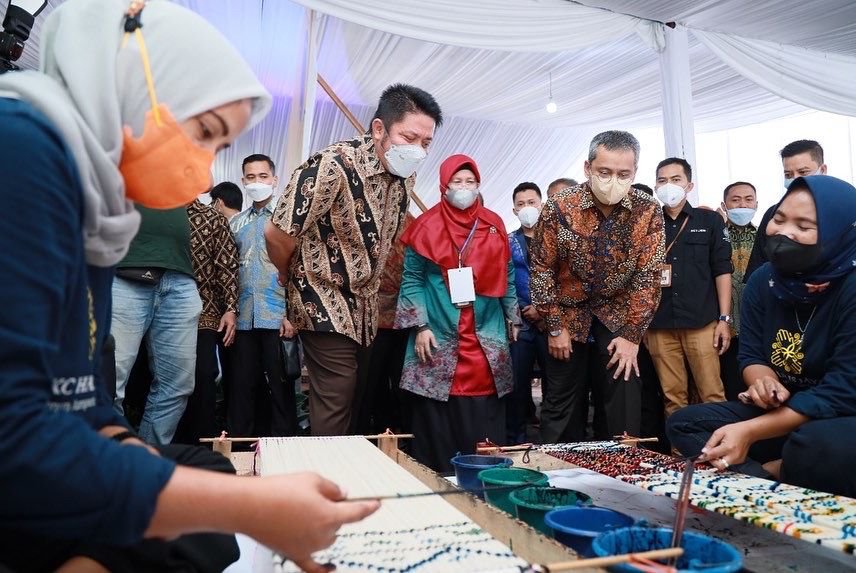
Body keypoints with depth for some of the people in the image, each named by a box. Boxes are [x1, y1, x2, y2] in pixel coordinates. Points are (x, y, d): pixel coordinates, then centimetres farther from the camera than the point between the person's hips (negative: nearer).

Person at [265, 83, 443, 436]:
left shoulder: (405, 175, -1)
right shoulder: (333, 166, -24)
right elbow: (278, 235, -19)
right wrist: (290, 277, -2)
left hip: (366, 307, 7)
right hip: (325, 303, -7)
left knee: (357, 401, 16)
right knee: (335, 404, -5)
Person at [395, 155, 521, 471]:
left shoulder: (494, 225, 10)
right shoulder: (427, 226, 0)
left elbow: (506, 276, 16)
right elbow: (412, 280, -1)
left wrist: (513, 318, 17)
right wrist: (420, 326, -8)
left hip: (487, 337, 3)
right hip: (439, 337, -2)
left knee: (485, 417, 5)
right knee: (439, 419, 2)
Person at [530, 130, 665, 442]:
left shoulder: (648, 211, -11)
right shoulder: (559, 207, -15)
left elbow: (648, 275, -8)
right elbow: (542, 270, -9)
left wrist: (632, 334, -11)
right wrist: (555, 327, -7)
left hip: (619, 313, 1)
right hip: (568, 311, -1)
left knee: (625, 398, -3)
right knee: (559, 398, 5)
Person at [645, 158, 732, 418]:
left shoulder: (710, 221, 8)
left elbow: (722, 271, 5)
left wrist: (724, 318, -2)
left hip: (702, 323, -1)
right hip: (659, 326, 1)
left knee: (712, 395, -3)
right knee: (672, 397, 5)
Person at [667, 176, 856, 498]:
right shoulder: (763, 280, 2)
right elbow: (752, 355, 5)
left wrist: (749, 432, -29)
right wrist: (766, 384, -22)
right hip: (782, 412, 7)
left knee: (820, 448, -40)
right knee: (683, 424, -6)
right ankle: (775, 477, -21)